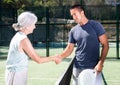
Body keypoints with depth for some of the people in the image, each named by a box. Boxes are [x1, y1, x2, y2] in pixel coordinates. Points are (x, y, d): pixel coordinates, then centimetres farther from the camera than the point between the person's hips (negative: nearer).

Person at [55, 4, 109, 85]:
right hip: (78, 68, 4)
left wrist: (101, 63, -16)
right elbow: (70, 48, 11)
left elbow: (105, 45, -6)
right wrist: (60, 57, -10)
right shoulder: (73, 30, 8)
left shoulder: (95, 25, -4)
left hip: (94, 68, -4)